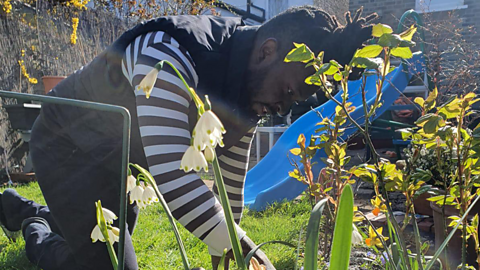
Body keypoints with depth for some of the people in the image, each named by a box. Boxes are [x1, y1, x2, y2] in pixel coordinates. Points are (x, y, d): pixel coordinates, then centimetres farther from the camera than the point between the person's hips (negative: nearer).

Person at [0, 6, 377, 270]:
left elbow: (230, 180, -2)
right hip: (70, 144, -7)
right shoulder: (171, 57, -38)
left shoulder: (251, 94, -11)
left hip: (121, 160, 8)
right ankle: (36, 233, 17)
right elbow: (173, 176, -45)